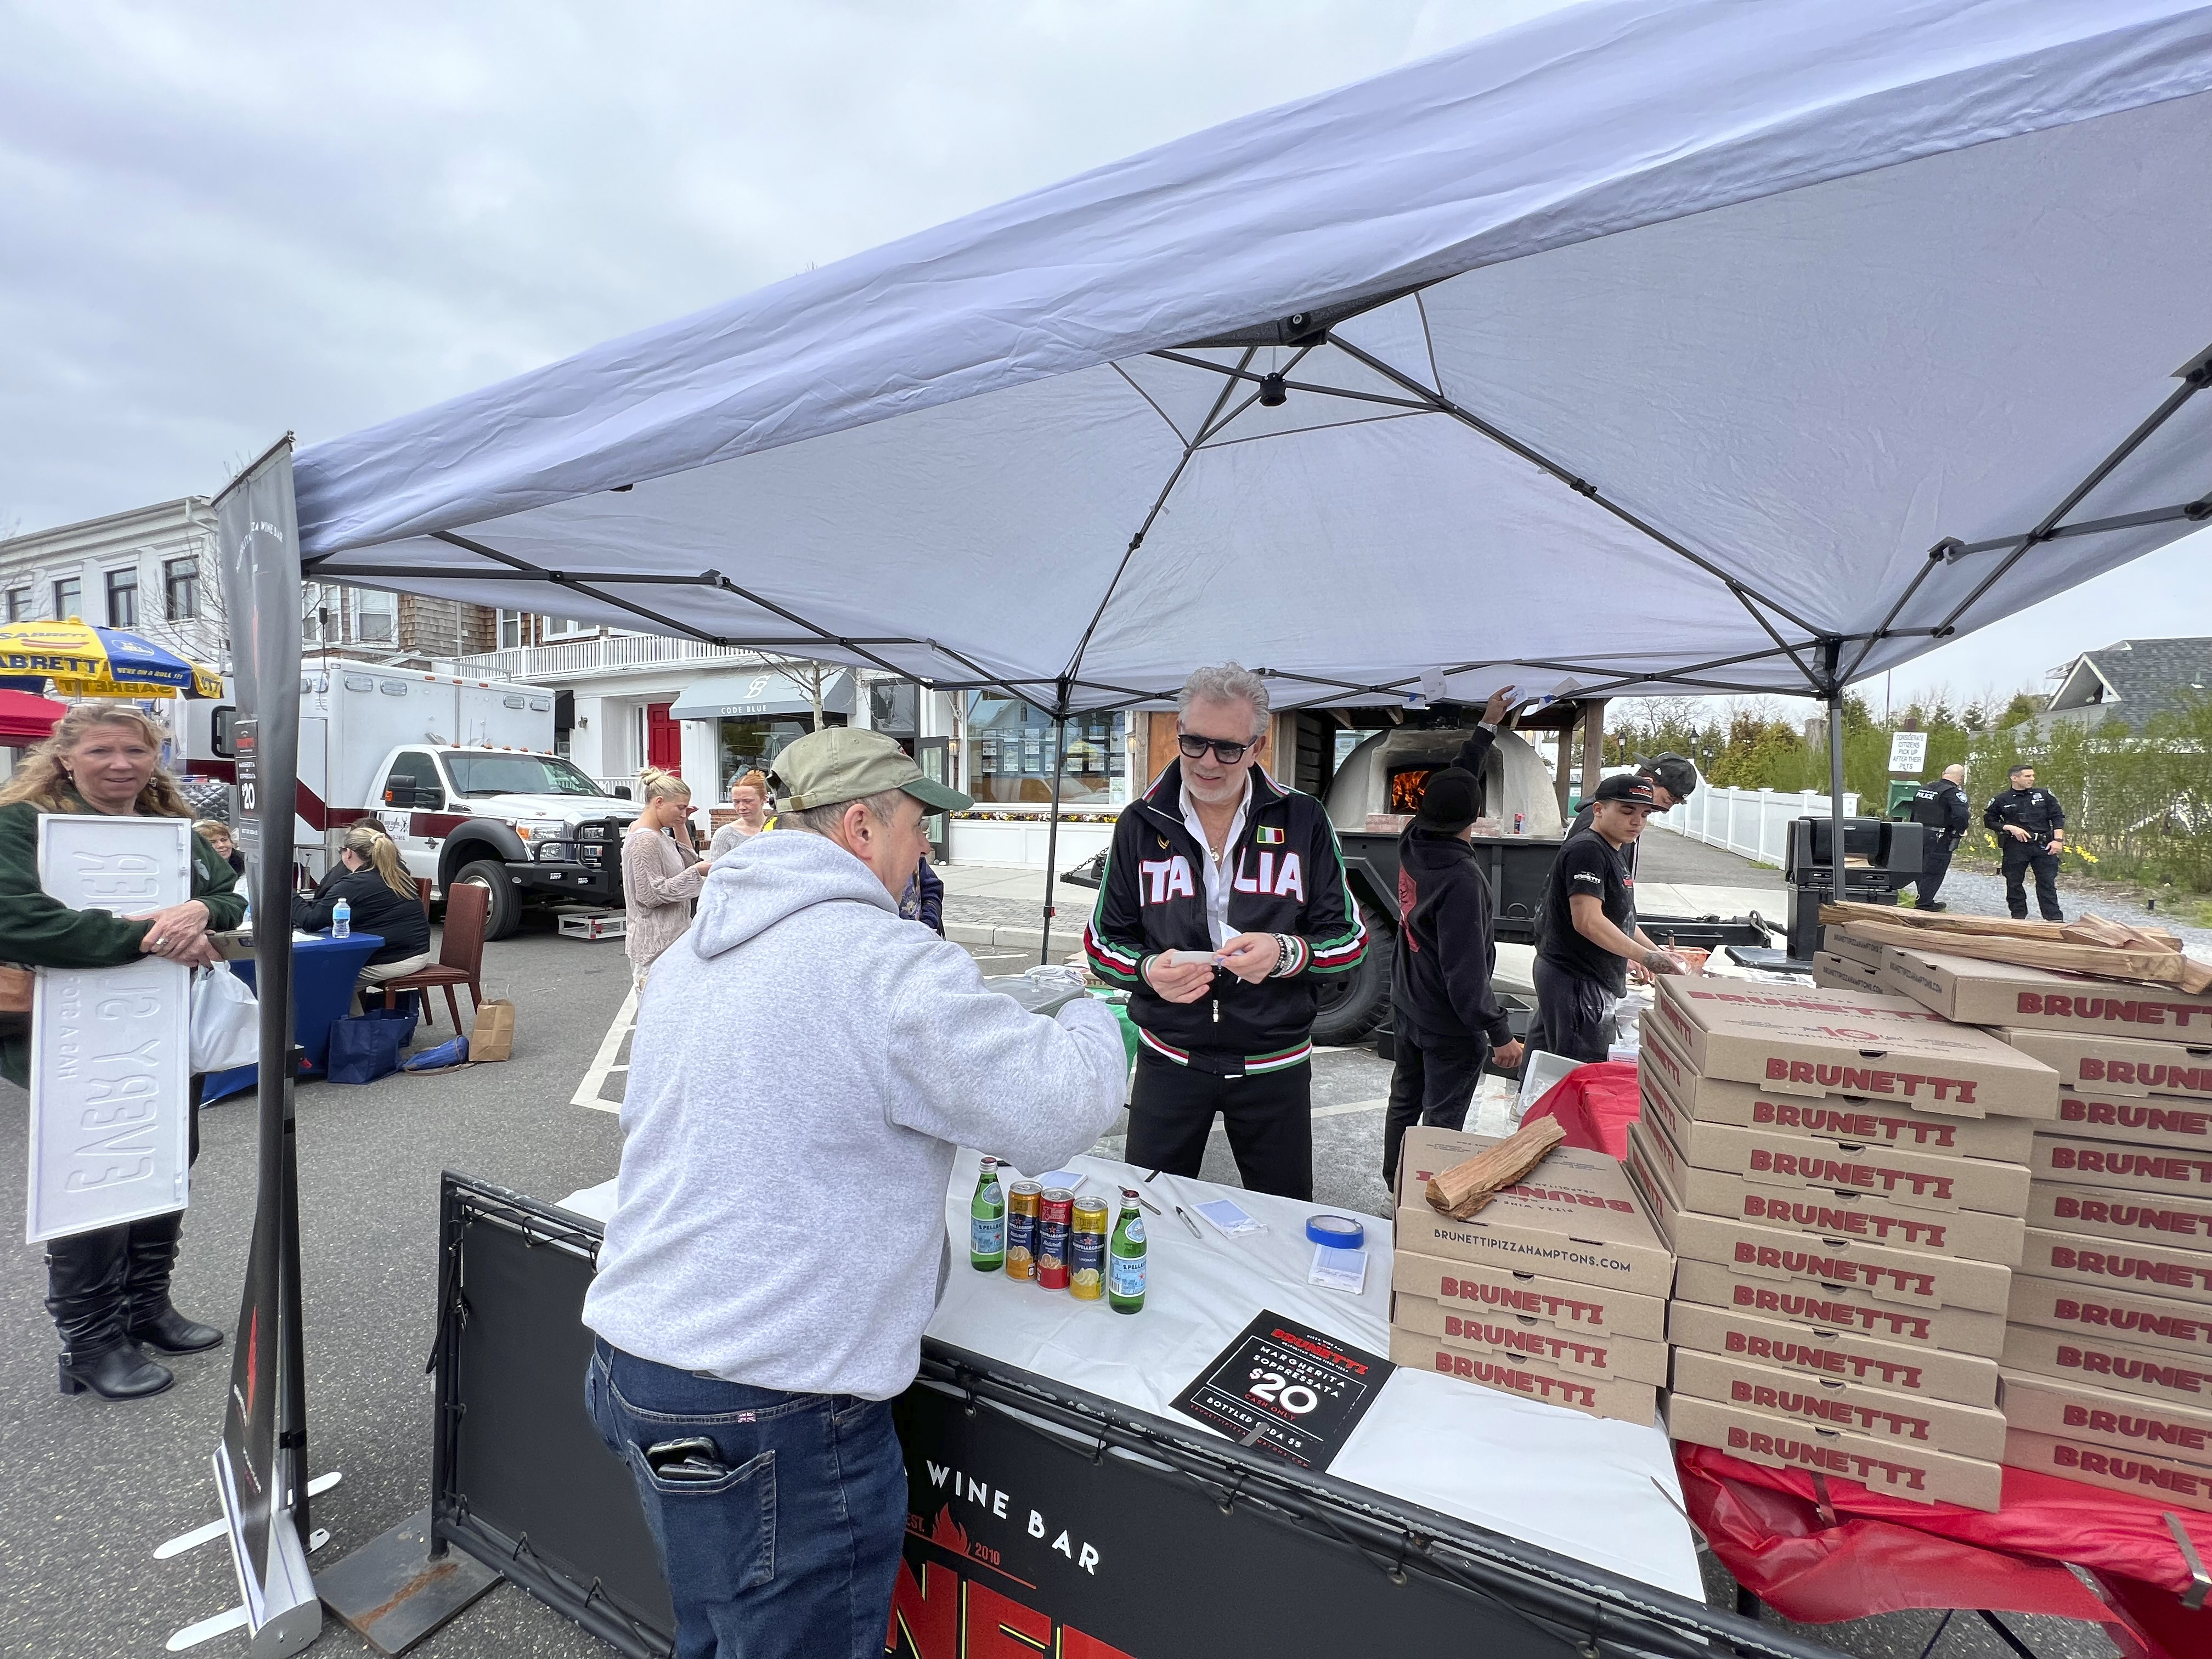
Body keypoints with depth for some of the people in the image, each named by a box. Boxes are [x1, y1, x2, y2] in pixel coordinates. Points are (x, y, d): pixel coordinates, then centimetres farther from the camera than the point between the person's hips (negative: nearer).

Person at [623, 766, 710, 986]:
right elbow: (651, 895, -19)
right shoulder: (645, 840, -16)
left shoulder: (658, 834, 12)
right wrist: (697, 871, -18)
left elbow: (688, 863, 19)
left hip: (668, 938, 10)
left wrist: (681, 827, 9)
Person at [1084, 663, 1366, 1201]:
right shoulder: (1141, 824, -2)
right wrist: (1149, 971, -17)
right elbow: (1102, 941, 4)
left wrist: (1286, 953, -21)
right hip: (1168, 1060, 1)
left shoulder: (1303, 821, -4)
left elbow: (1350, 940, -2)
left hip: (1275, 1065, 0)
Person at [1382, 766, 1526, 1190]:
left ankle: (1396, 1185, 41)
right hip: (1450, 1025, -8)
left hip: (1408, 1007, 8)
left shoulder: (1412, 846, -8)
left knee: (1404, 1099, 23)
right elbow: (1467, 971, -29)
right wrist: (1499, 1033, -20)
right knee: (1442, 1122, 6)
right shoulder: (1462, 879, -31)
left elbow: (1451, 783, 11)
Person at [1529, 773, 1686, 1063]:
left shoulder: (1610, 852, 17)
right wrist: (1647, 957, -25)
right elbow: (1588, 922, -26)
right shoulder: (1587, 850, -17)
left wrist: (1656, 952, 14)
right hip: (1577, 982, -11)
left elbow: (1619, 917, 25)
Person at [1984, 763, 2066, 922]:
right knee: (2014, 883, 6)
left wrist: (2058, 840, -4)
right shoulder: (2002, 800, 1)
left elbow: (2058, 817, 5)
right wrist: (2010, 828, -9)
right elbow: (1989, 821, 7)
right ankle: (2018, 918, 17)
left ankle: (2055, 919, 7)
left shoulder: (2044, 795, 6)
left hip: (2044, 847, 1)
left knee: (2047, 882, 3)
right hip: (2015, 847, -1)